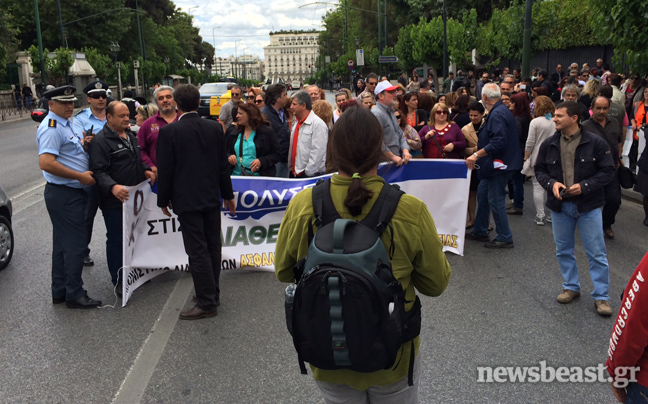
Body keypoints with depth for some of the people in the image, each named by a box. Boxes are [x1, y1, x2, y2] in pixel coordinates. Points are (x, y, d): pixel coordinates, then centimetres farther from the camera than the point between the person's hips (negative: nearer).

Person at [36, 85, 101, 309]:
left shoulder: (65, 123, 14)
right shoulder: (51, 128, -17)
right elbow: (46, 163, -27)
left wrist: (84, 144, 3)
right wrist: (80, 176, -22)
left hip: (71, 192, 11)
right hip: (65, 195, -11)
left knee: (63, 243, 16)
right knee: (75, 243, -3)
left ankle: (60, 291, 27)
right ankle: (74, 295, 8)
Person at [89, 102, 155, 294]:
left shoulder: (130, 135, 13)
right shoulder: (101, 140, -14)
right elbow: (98, 171, -22)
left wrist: (145, 170, 7)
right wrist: (112, 187, -37)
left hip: (134, 197, 8)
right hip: (114, 200, -8)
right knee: (116, 240, 1)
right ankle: (118, 281, 11)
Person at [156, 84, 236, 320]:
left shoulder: (169, 132, -11)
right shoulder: (215, 128, 1)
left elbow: (165, 169, -8)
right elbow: (223, 165, 7)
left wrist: (163, 200, 4)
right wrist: (228, 194, 15)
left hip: (187, 200, -5)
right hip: (212, 197, 5)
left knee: (197, 250, -1)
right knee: (212, 247, 13)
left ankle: (207, 302, 3)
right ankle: (212, 293, 26)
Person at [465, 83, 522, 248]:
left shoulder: (497, 114, -21)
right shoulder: (499, 111, 13)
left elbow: (498, 143, -30)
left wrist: (477, 155, -27)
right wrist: (480, 147, 24)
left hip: (499, 165, -11)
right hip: (493, 165, 11)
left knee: (496, 200, -4)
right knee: (482, 195, 17)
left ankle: (505, 239, 6)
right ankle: (480, 231, 29)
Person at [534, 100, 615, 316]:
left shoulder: (595, 143, -10)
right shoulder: (549, 144, 1)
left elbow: (608, 171, -7)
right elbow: (539, 169, 8)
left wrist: (584, 186, -19)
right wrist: (551, 183, -12)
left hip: (588, 206, -4)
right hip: (560, 205, 4)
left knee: (596, 253, 2)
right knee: (563, 250, 15)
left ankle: (601, 296, 13)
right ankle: (571, 287, 33)